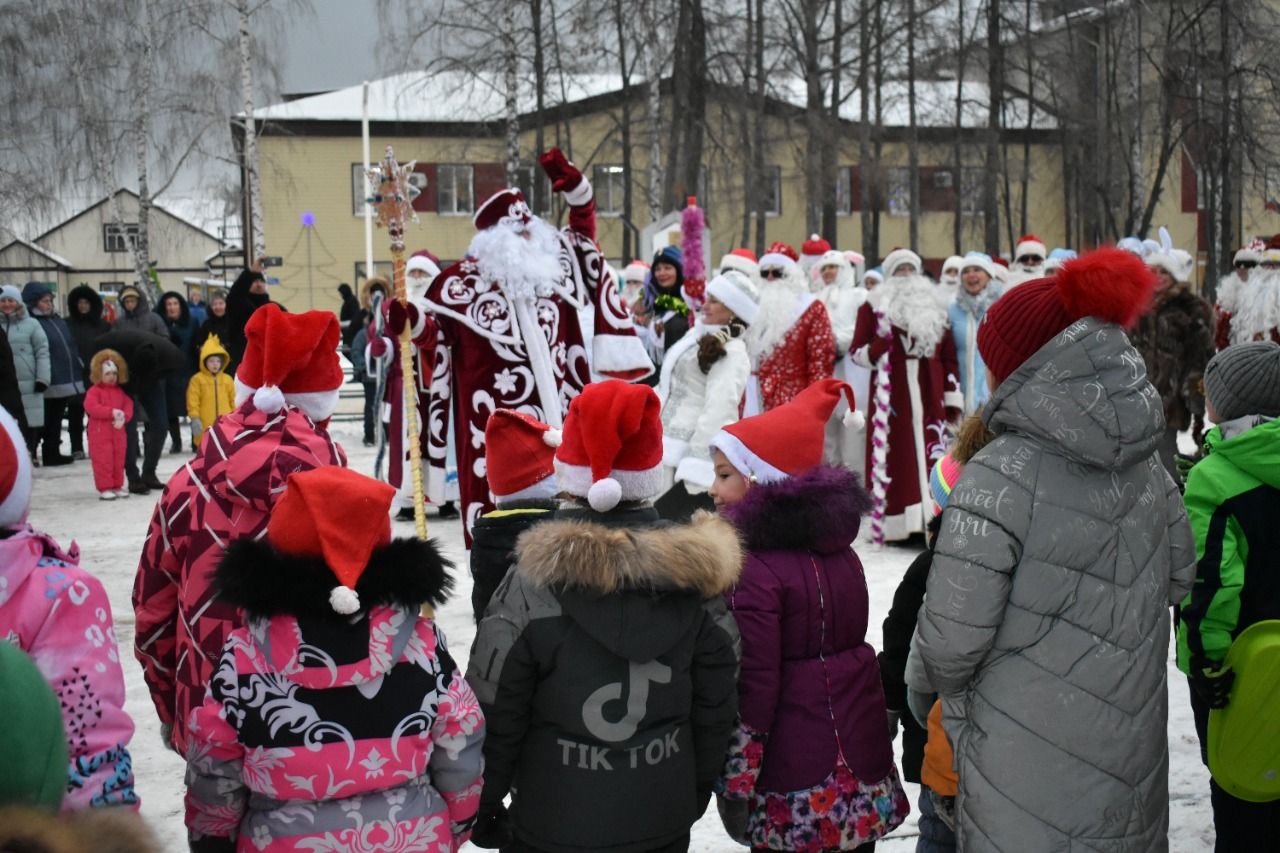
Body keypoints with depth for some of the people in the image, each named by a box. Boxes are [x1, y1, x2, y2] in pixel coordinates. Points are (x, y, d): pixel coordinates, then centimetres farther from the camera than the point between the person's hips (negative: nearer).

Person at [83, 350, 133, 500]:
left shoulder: (120, 391, 10)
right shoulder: (94, 391, -7)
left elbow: (128, 406, 4)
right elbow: (91, 407, -19)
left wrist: (123, 417, -18)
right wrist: (112, 412, -24)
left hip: (118, 433, 5)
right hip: (100, 433, -5)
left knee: (118, 461, 11)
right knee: (103, 461, -4)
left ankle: (117, 486, 21)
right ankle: (104, 488, 1)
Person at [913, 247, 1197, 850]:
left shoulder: (997, 479, -22)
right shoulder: (1146, 465, -2)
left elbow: (950, 642, -18)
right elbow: (1178, 579, 12)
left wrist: (949, 686, 3)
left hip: (1026, 777, -6)